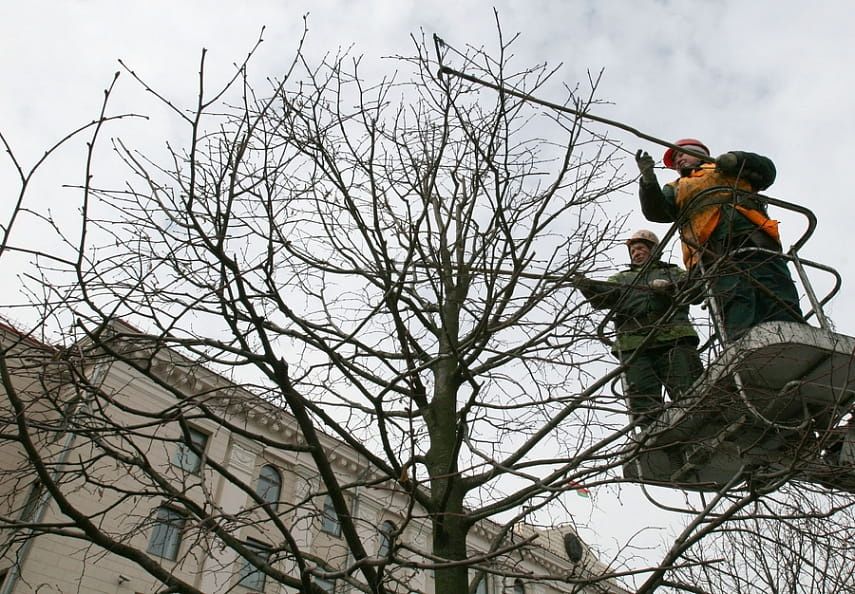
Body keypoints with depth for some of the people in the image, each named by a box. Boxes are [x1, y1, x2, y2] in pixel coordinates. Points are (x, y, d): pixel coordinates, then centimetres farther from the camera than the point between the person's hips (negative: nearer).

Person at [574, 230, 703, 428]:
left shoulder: (673, 272, 29)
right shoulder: (621, 278, 32)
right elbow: (603, 296, 11)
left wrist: (670, 287, -11)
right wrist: (588, 286, -12)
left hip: (673, 338, -1)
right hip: (633, 344, 1)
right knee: (643, 402, -10)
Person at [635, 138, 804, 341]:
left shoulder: (728, 168, 36)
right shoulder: (675, 188, 35)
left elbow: (766, 170, 25)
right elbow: (655, 211, 15)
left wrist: (737, 158, 8)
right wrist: (648, 179, -2)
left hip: (753, 234, 1)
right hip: (715, 251, -1)